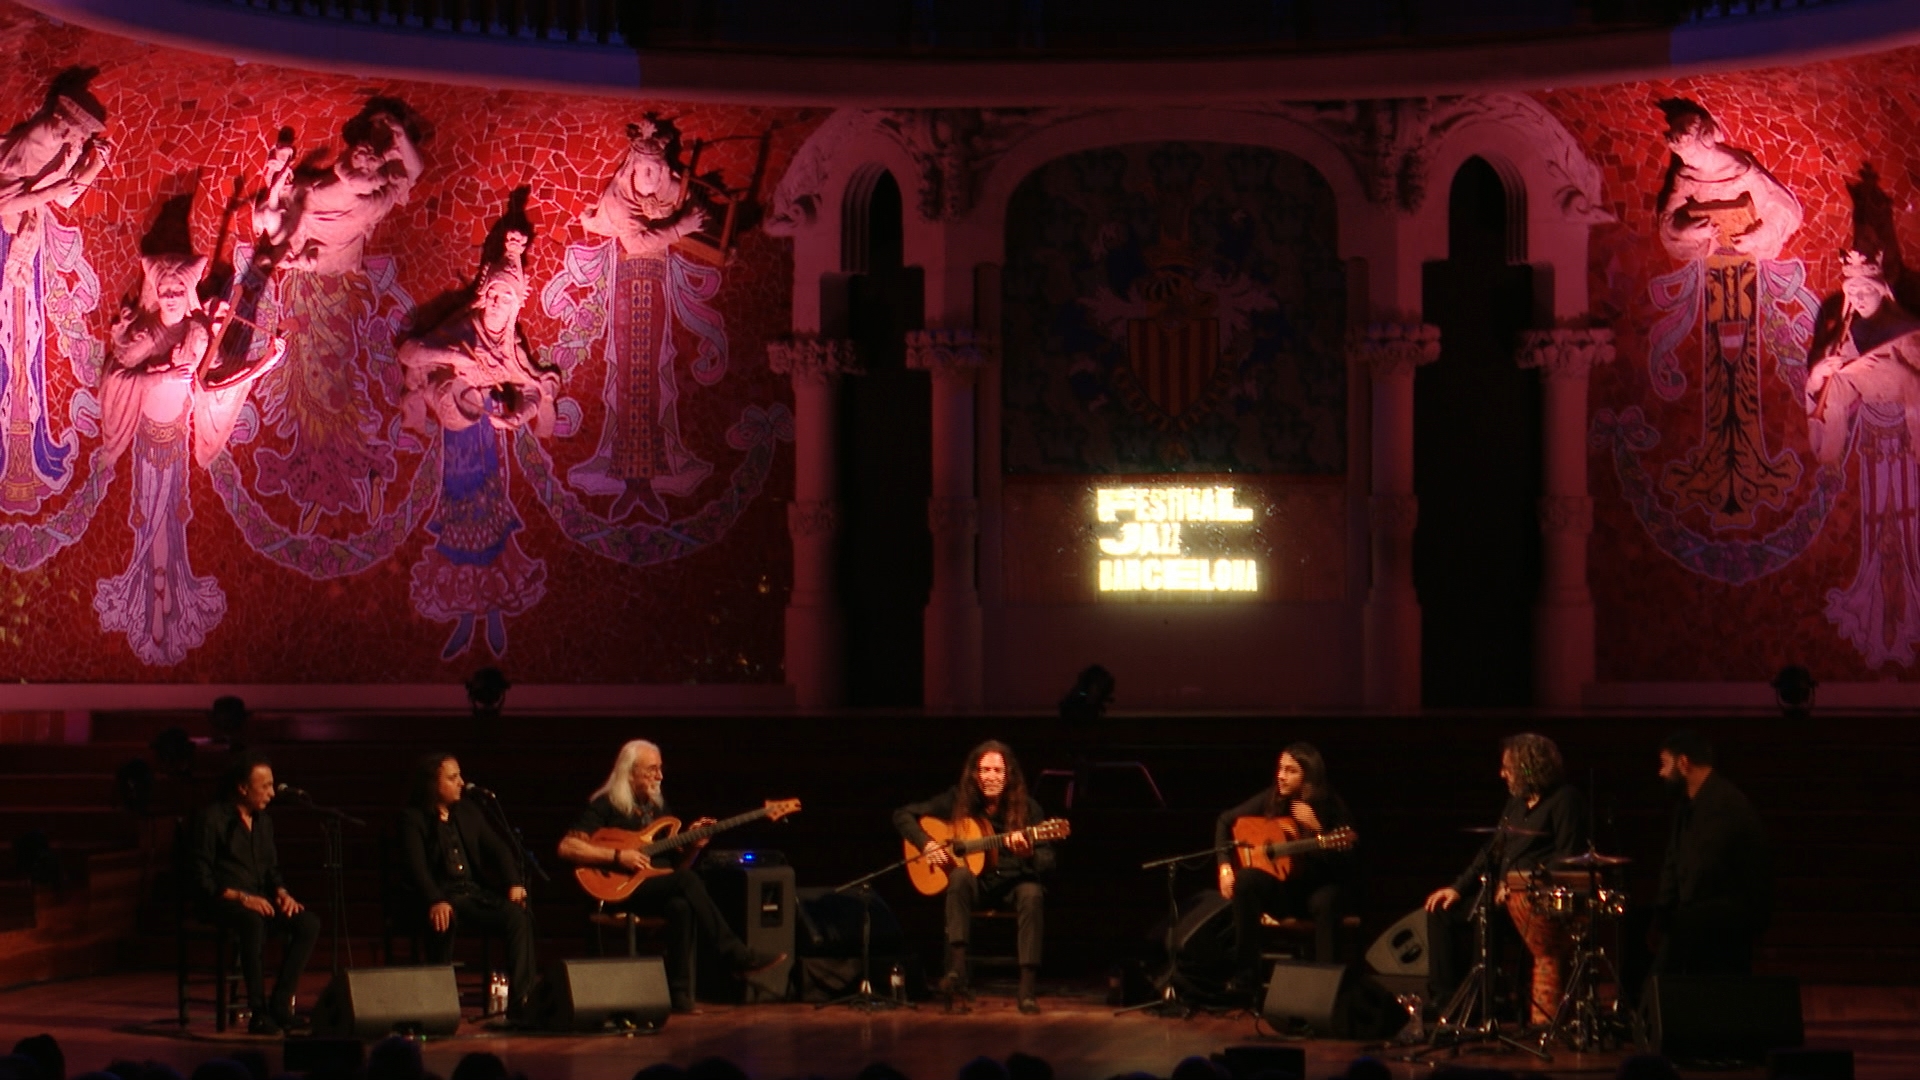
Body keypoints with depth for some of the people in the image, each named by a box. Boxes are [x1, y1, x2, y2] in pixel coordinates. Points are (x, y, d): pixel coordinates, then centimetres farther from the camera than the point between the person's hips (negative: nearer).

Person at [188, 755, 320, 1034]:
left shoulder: (263, 821, 17)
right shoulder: (211, 819, -6)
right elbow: (203, 878, -11)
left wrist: (282, 893, 0)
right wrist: (241, 897, -23)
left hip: (259, 899, 7)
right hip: (222, 903, -7)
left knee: (309, 923, -20)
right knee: (253, 921, -40)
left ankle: (280, 1006, -19)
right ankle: (259, 1013, -35)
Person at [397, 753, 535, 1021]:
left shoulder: (469, 812, 17)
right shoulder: (413, 818, -1)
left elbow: (498, 848, 13)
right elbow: (417, 867, -15)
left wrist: (515, 883, -7)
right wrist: (435, 902, -33)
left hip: (475, 891, 5)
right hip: (440, 896, -5)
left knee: (520, 916, -22)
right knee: (443, 920, -40)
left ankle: (520, 1002, -27)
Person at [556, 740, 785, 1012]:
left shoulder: (657, 807, 18)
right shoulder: (605, 806, -2)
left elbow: (677, 865, 18)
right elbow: (566, 847, -13)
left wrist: (692, 845, -3)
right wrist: (617, 856, -18)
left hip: (654, 890, 6)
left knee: (682, 905, -32)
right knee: (687, 881, -31)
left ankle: (680, 994, -32)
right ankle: (739, 957, -30)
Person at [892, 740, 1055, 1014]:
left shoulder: (1026, 808, -7)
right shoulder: (958, 801, -4)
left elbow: (1047, 861, -11)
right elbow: (903, 815, 0)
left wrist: (1028, 853, -34)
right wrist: (925, 843, -17)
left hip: (1014, 882, 0)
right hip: (976, 883, 1)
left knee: (1032, 894, -35)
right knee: (960, 875, -34)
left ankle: (1027, 989, -34)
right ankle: (957, 969, -40)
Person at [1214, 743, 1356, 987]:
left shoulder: (1331, 807, -15)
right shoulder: (1272, 799, -6)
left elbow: (1343, 865, -20)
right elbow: (1226, 820, 5)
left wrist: (1315, 828, -32)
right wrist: (1225, 866, -7)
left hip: (1320, 887, -3)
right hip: (1282, 888, 3)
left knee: (1324, 902, -39)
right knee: (1244, 879, -28)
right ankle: (1245, 977, -23)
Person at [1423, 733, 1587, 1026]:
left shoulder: (1564, 801, -9)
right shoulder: (1517, 801, 17)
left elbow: (1568, 859, -16)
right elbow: (1492, 849, 21)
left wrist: (1525, 882, -21)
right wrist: (1458, 888, 12)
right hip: (1505, 890, 9)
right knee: (1441, 911, 8)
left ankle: (1543, 1022, -43)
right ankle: (1443, 999, 9)